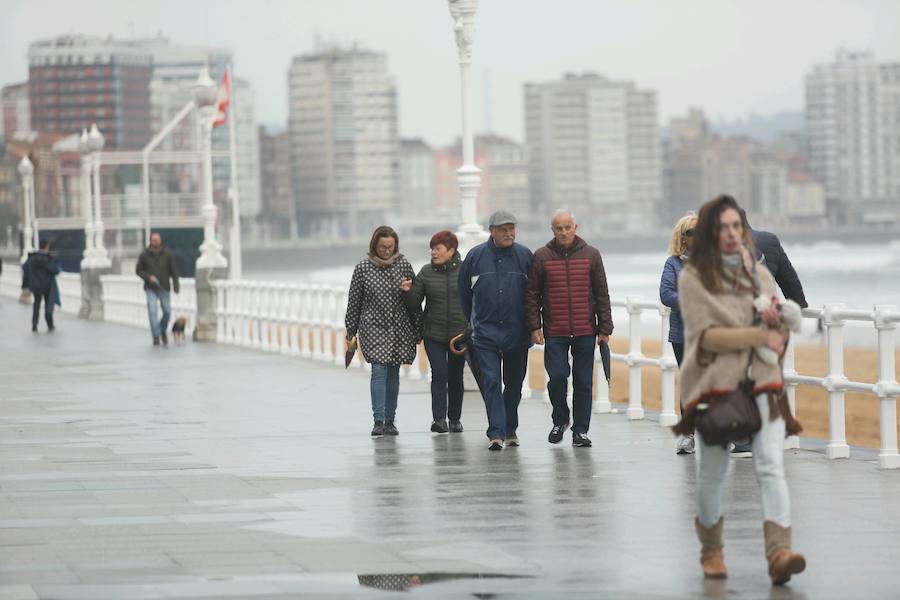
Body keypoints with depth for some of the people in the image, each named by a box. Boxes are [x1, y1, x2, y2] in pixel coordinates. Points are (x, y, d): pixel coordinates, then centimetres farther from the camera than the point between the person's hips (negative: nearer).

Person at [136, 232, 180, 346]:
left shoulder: (167, 254, -1)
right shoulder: (144, 255, -2)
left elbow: (173, 270, 2)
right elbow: (138, 270, 4)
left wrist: (175, 286, -6)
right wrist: (148, 277, -14)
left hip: (164, 288, 1)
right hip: (150, 288, -1)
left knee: (167, 311, 2)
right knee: (152, 311, -12)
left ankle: (163, 330, 30)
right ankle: (156, 336, -8)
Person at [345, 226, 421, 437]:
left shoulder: (403, 265, 2)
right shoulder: (363, 268, -1)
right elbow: (354, 302, 4)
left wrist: (417, 330, 6)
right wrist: (350, 333, 5)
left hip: (399, 329, 2)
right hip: (374, 327, -2)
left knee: (393, 373, 6)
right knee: (379, 370, -13)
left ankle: (390, 421, 14)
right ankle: (378, 421, -14)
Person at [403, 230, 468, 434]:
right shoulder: (426, 272, 2)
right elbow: (415, 304, 4)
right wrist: (408, 292, -17)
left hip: (459, 333, 0)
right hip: (434, 334, 1)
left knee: (455, 377, 10)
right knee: (439, 375, -10)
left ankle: (455, 419, 21)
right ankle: (439, 418, -13)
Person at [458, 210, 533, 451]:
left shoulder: (524, 256, 0)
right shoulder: (476, 256, 0)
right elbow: (464, 293, 10)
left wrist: (531, 324, 6)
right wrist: (473, 322, 15)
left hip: (517, 333, 1)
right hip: (486, 333, -1)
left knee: (514, 383, 12)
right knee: (491, 382, -10)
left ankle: (510, 429, 27)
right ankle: (496, 433, -14)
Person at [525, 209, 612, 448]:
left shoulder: (591, 255, 5)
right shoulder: (541, 257, 3)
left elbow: (602, 294, 7)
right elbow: (532, 294, 5)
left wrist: (605, 327, 3)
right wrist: (534, 326, -3)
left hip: (585, 332, 1)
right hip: (554, 333, -1)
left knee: (583, 383, 3)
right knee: (556, 377, -9)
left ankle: (580, 430, 13)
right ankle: (560, 419, 16)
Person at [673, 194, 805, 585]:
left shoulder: (759, 274, 14)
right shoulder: (693, 279, -1)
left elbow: (780, 333, 18)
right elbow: (706, 335, -11)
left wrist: (778, 322, -6)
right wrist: (761, 336, -15)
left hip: (761, 381, 3)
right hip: (714, 383, -3)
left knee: (771, 467, -13)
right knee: (712, 472, 5)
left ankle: (779, 553, -25)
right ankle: (711, 550, 27)